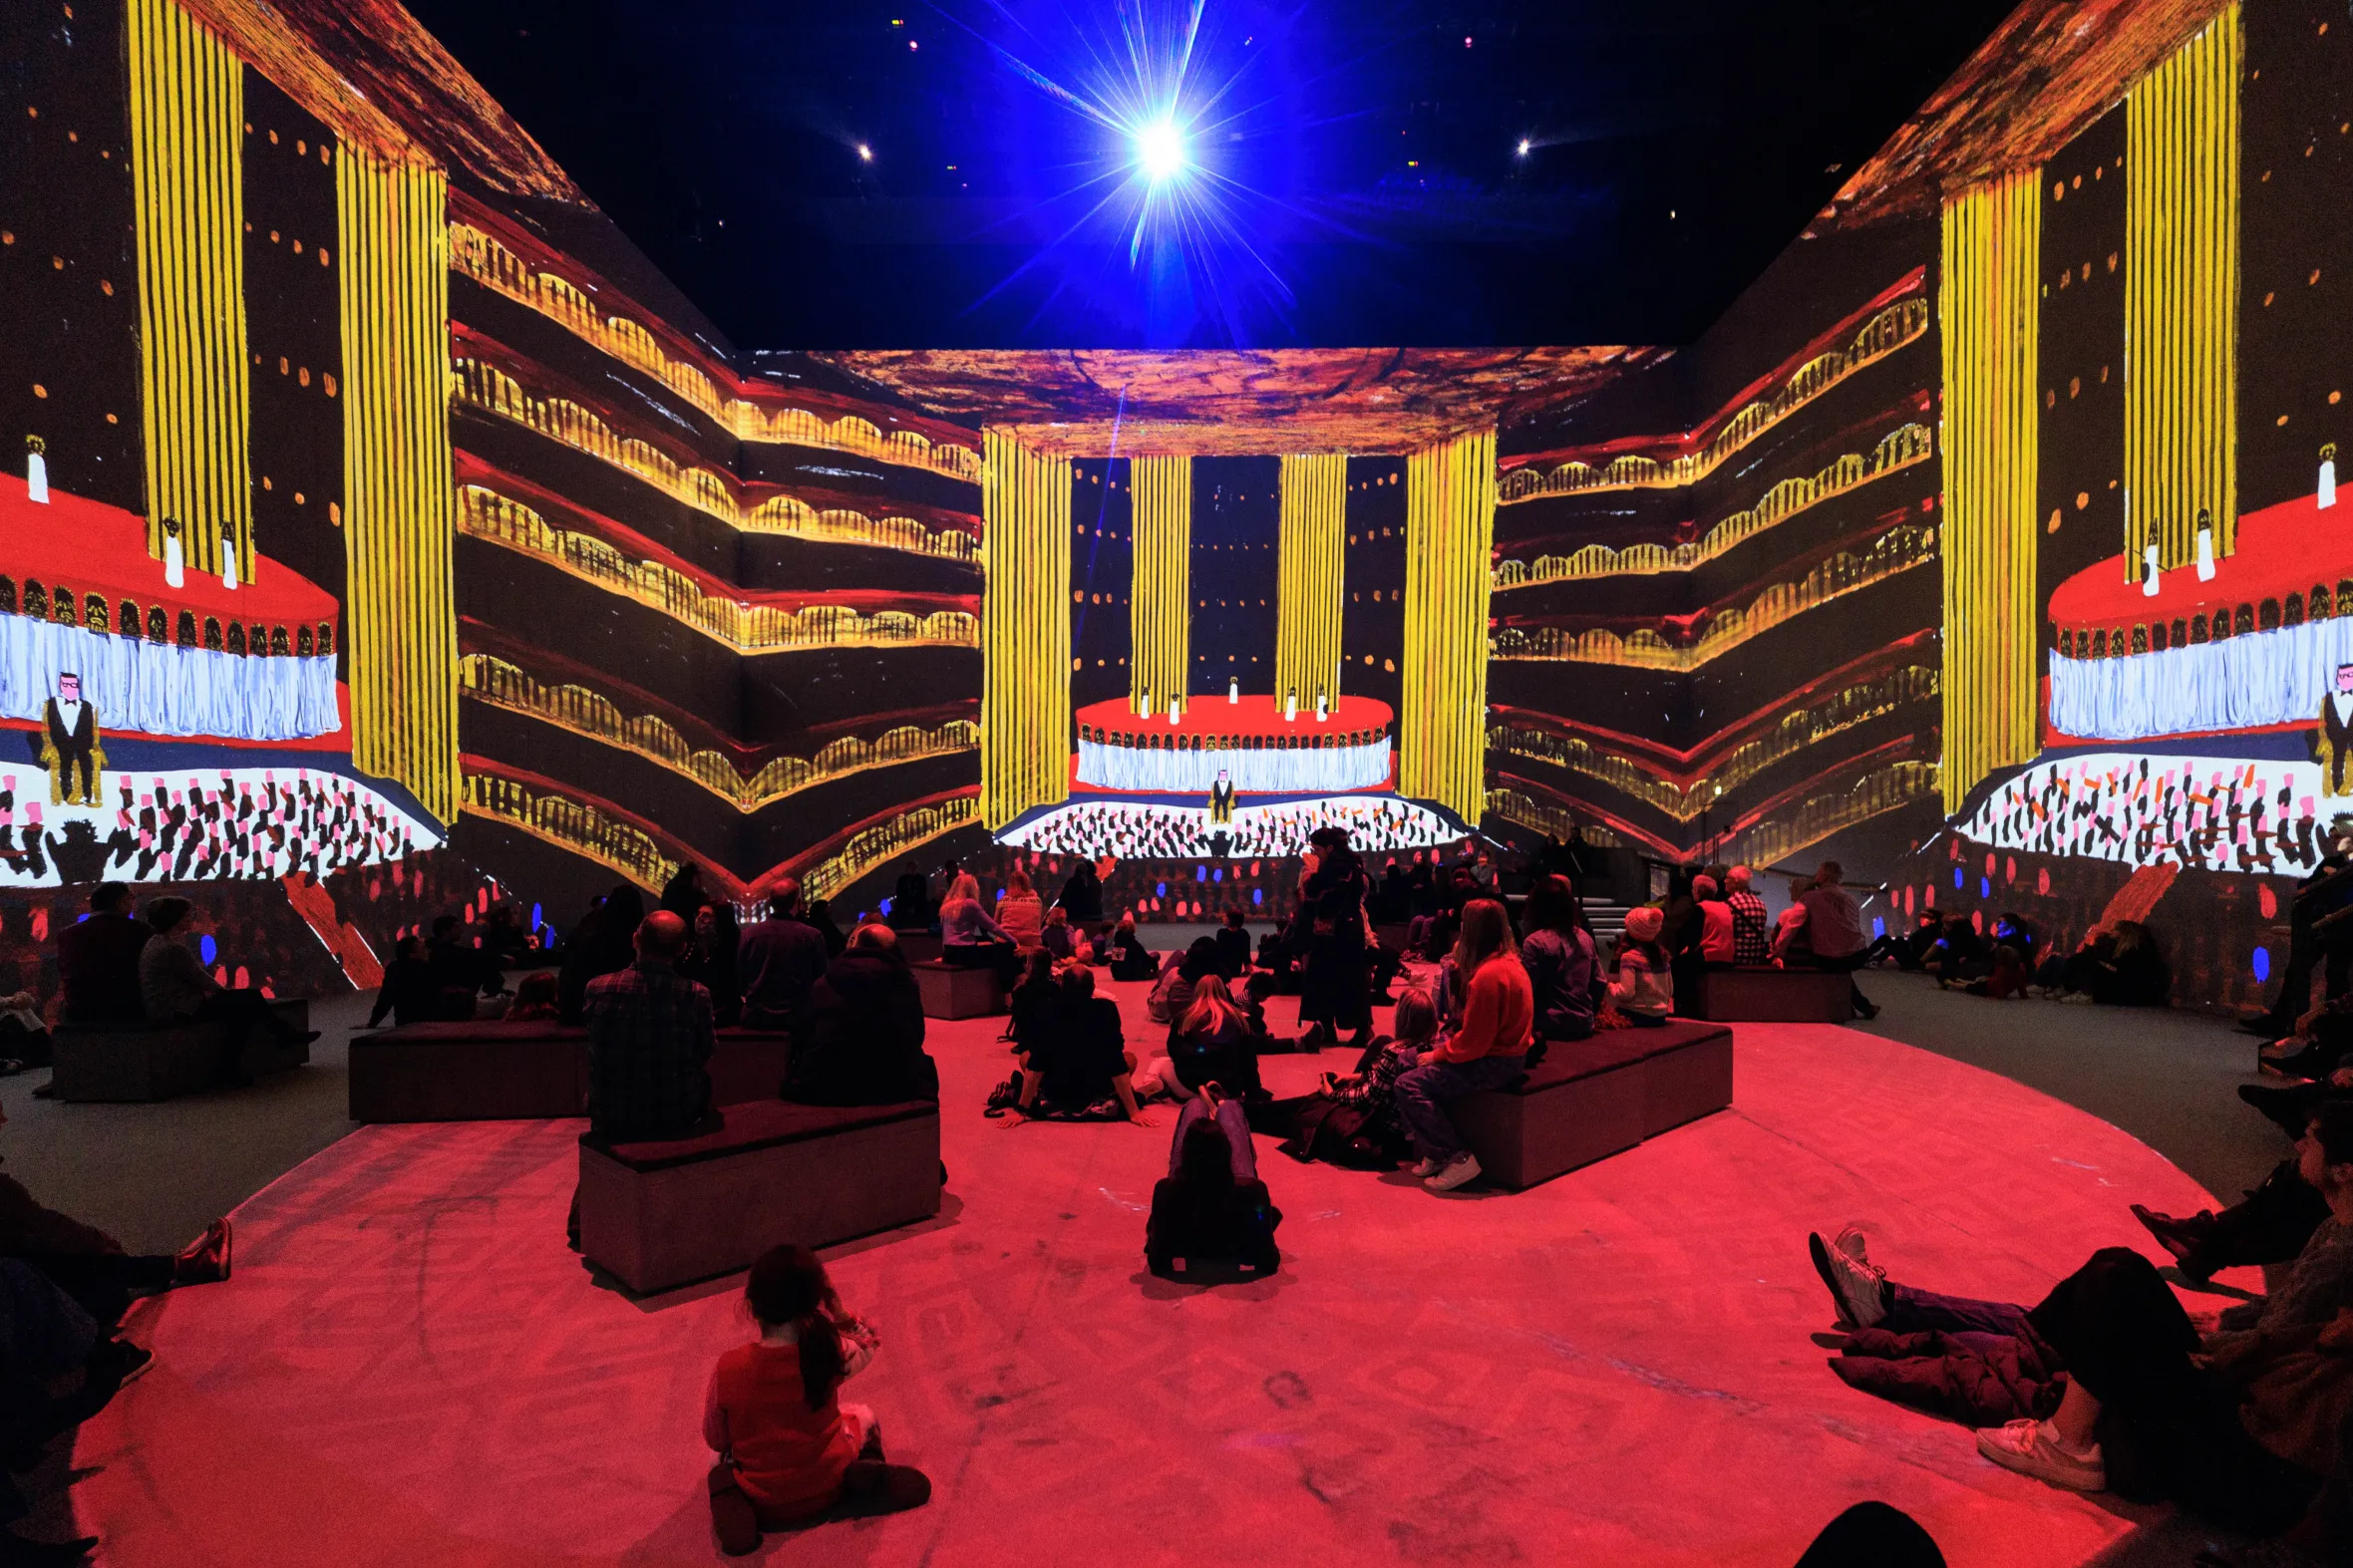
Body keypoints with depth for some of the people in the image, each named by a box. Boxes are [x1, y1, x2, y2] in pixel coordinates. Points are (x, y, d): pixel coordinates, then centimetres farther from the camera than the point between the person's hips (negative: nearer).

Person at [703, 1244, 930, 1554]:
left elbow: (715, 1439, -4)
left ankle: (733, 1508, 1)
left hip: (764, 1505, 0)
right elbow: (870, 1343, 3)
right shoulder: (831, 1352, -22)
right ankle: (867, 1475, 0)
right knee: (863, 1415, 30)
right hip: (827, 1491, 0)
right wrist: (838, 1310, -9)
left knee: (721, 1455, 33)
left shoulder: (728, 1369, -23)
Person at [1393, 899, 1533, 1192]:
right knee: (1420, 1057, 18)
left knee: (1409, 1086, -12)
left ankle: (1458, 1158, -7)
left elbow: (1473, 1043, -22)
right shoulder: (1509, 960, 6)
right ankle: (1437, 1151, 15)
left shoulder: (1488, 975, -25)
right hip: (1505, 1050, 11)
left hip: (1495, 1063, -11)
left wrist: (1436, 1056, -8)